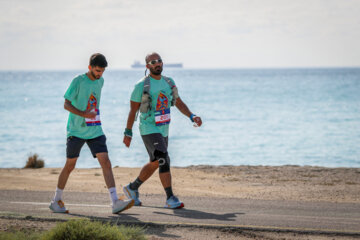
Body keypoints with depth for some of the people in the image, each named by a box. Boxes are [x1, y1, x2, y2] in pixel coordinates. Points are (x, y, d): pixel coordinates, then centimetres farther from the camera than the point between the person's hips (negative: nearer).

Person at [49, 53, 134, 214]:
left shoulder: (100, 81, 9)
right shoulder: (78, 81, -10)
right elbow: (66, 104, -12)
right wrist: (84, 114, -24)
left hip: (95, 131, 5)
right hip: (76, 131, -5)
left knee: (106, 162, -8)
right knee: (70, 165, 3)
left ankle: (115, 203, -14)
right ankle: (56, 201, 19)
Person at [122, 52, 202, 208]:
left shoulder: (169, 82, 7)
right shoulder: (142, 86, -11)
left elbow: (179, 103, 13)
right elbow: (133, 110, -6)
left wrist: (192, 116, -3)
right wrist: (128, 133, -5)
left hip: (163, 130, 7)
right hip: (149, 129, -7)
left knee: (155, 163, 18)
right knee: (164, 160, -18)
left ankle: (132, 188, 36)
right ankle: (170, 199, -17)